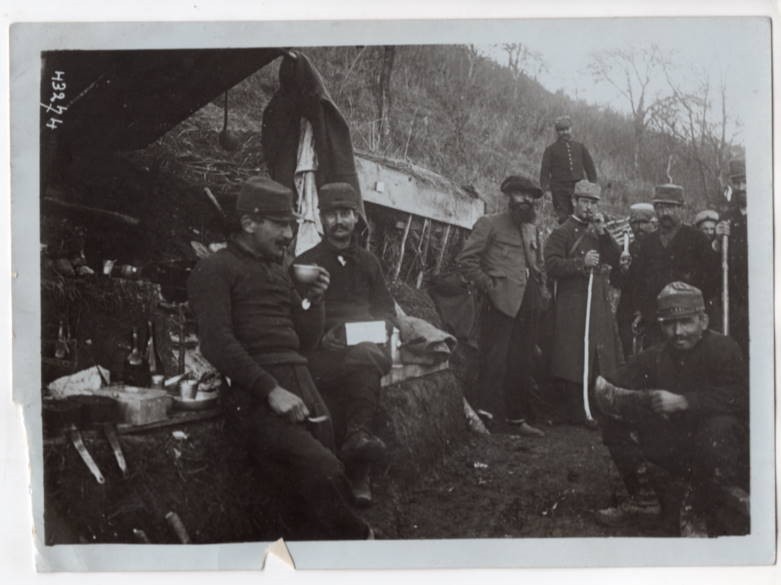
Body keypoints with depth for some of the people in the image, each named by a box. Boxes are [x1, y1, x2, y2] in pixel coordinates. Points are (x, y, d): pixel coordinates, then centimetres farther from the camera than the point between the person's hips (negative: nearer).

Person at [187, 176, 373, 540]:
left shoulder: (278, 272, 28)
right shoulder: (215, 270, 5)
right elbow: (217, 341, -9)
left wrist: (314, 300, 9)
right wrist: (271, 391, -18)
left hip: (301, 387, 7)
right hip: (253, 394, -7)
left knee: (326, 479, -8)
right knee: (323, 470, -25)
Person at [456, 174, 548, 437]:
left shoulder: (532, 229, 21)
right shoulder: (489, 224, 0)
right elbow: (466, 259, -5)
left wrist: (541, 289, 16)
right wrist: (488, 285, -8)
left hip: (528, 306, 7)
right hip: (501, 304, -7)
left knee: (522, 365, 10)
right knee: (495, 365, -10)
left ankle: (517, 418, 19)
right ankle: (483, 418, -6)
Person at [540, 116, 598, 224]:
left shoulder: (580, 147, 16)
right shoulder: (551, 150, 8)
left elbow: (590, 167, 16)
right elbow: (545, 171, 2)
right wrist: (546, 189, -9)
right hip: (560, 190, -2)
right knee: (563, 217, -4)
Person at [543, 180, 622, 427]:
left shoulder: (598, 232, 19)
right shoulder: (562, 233, -1)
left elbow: (616, 260, 9)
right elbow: (552, 265, -11)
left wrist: (603, 233, -2)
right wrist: (582, 262, -22)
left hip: (600, 303, 6)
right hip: (573, 307, -6)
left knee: (601, 357, 6)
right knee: (573, 361, -6)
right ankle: (574, 412, 1)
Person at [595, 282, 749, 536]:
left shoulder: (723, 348, -10)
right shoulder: (654, 358, 5)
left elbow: (739, 398, -26)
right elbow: (618, 388, -6)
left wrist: (682, 401, -32)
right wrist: (608, 396, -31)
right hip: (676, 453, 3)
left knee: (719, 427, -38)